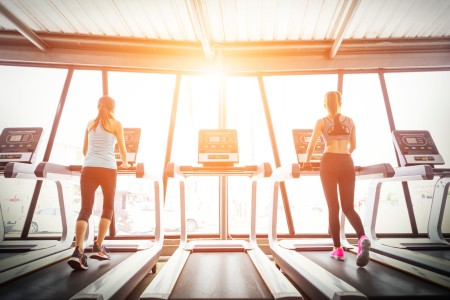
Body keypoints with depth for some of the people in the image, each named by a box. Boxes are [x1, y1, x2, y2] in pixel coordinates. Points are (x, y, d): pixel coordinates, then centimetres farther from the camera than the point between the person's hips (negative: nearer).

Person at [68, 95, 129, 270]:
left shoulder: (90, 124, 18)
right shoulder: (116, 124, 6)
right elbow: (122, 150, 9)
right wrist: (125, 163, 28)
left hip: (88, 169, 3)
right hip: (108, 170, -3)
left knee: (85, 209, 0)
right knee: (108, 208, 13)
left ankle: (78, 251, -14)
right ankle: (98, 248, 10)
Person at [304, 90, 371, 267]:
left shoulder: (321, 122, 4)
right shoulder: (350, 121, 13)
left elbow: (311, 146, 1)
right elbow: (353, 146, 21)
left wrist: (307, 161, 18)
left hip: (329, 163, -2)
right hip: (347, 163, 3)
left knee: (333, 208, 6)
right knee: (348, 208, 9)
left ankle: (338, 249, 10)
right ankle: (362, 238, -16)